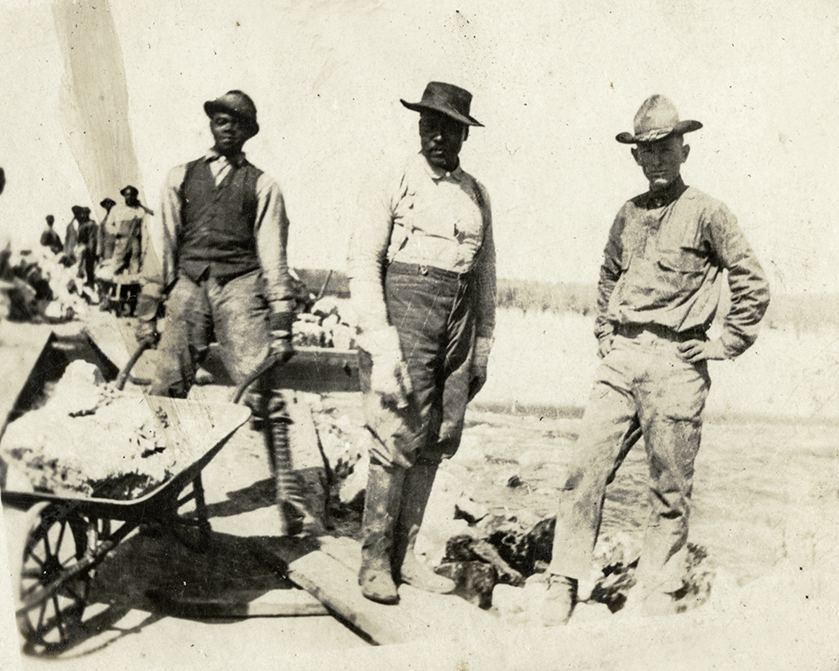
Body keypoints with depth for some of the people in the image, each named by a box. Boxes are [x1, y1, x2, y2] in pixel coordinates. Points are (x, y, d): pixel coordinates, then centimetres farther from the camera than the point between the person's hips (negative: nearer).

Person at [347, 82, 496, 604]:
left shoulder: (477, 195, 14)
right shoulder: (396, 185, -1)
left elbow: (486, 274, 18)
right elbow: (363, 262, -5)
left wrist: (483, 346, 15)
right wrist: (379, 341, -14)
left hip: (460, 323, 5)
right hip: (405, 313, -5)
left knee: (437, 443, 6)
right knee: (399, 439, -7)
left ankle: (405, 553, 18)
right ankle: (375, 560, 5)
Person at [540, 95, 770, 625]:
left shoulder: (706, 213, -2)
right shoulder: (628, 214, 14)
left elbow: (754, 284, 0)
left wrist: (726, 345, -1)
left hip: (676, 365, -4)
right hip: (621, 358, 5)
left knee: (670, 491, 4)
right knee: (586, 469, -3)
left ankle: (654, 597, 16)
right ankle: (563, 587, 4)